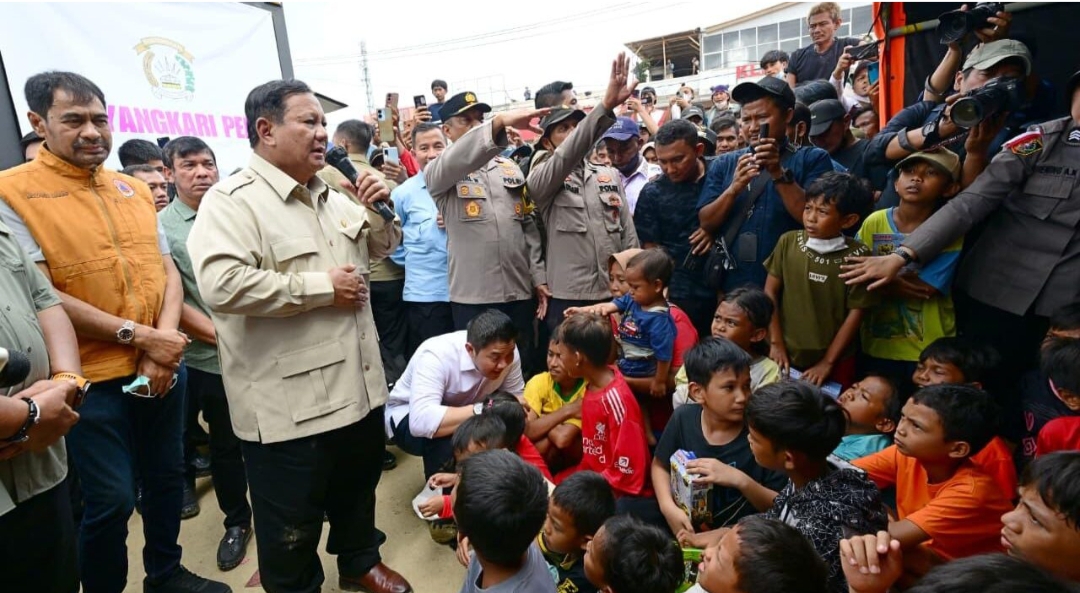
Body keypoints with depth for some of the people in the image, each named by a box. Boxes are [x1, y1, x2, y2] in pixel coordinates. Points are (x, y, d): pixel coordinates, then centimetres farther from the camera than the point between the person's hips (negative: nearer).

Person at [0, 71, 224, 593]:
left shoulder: (134, 190, 8)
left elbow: (167, 269, 7)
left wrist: (165, 336, -9)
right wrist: (137, 336, -17)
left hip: (162, 369, 6)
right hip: (93, 379, -5)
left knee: (166, 476, 18)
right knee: (111, 500, 4)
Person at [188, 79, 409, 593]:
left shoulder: (332, 195, 10)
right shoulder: (232, 201, -14)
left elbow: (380, 248, 21)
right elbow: (221, 284, -29)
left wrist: (379, 211, -1)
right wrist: (321, 286, -22)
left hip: (357, 384, 8)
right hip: (287, 404, -7)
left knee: (359, 487, 27)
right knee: (293, 528, 11)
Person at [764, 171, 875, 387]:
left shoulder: (857, 255, -10)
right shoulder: (789, 242, -4)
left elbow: (856, 313, -7)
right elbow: (770, 293, -1)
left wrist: (827, 362, -7)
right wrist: (776, 343, -4)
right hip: (786, 356, 2)